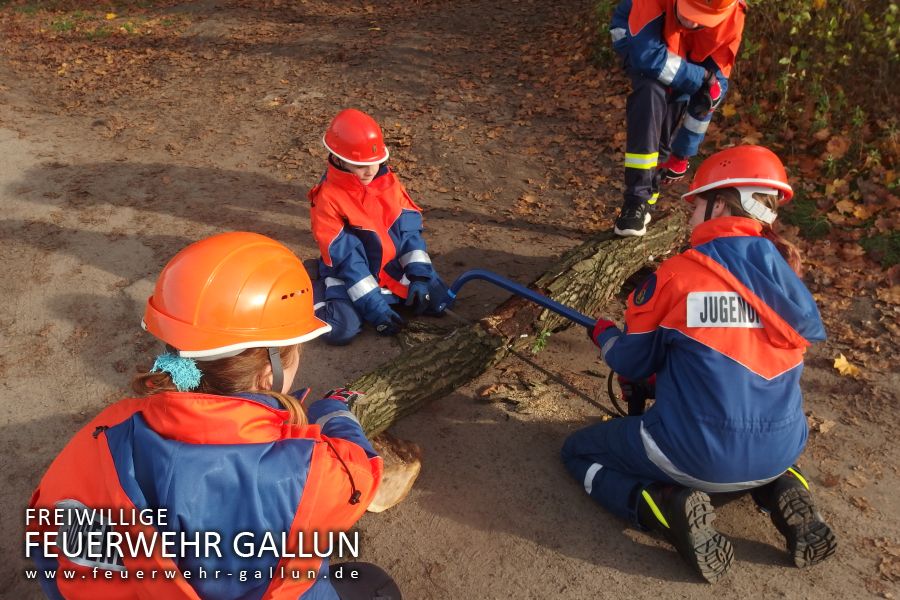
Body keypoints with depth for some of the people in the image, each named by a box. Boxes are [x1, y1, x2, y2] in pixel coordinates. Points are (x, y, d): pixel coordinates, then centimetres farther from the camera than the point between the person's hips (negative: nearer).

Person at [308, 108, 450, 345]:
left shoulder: (389, 182, -4)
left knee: (438, 301, -9)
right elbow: (346, 259, -21)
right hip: (350, 275, -4)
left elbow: (410, 230, -2)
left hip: (394, 267, 5)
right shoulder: (328, 198, -19)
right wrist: (375, 306, -24)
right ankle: (320, 296, 6)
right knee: (341, 331, -26)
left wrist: (419, 276, -13)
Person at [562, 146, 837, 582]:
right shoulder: (787, 273, -1)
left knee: (577, 452, 16)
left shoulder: (675, 274, -14)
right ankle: (781, 492, 12)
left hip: (696, 455, -5)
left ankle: (672, 511, -6)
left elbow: (631, 365, -3)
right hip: (779, 453, 6)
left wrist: (603, 333, 19)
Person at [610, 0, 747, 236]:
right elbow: (646, 54, -42)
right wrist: (701, 78, -37)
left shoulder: (730, 21, -29)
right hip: (637, 40, -3)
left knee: (667, 129, -3)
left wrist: (681, 153, -16)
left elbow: (715, 84, -20)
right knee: (651, 93, -32)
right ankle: (636, 197, -31)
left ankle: (646, 197, 22)